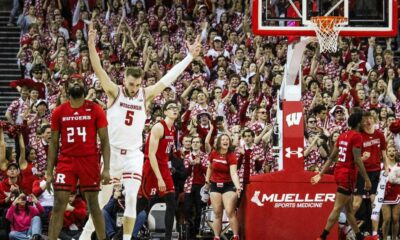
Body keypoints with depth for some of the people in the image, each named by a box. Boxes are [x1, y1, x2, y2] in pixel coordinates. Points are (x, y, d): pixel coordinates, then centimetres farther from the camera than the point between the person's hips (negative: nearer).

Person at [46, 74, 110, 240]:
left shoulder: (95, 110, 1)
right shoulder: (59, 112, 5)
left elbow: (104, 140, 0)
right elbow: (54, 143, 9)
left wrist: (106, 168, -9)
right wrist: (49, 172, 4)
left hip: (89, 161, -1)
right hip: (66, 161, 1)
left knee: (93, 204, 6)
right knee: (58, 205, -6)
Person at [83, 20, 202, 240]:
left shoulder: (146, 95, 0)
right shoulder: (114, 92, -6)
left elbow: (168, 78, 0)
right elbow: (98, 70, -17)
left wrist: (190, 56, -5)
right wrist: (91, 46, -32)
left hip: (134, 154, 1)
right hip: (111, 152, -1)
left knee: (131, 198, -9)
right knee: (103, 197, 10)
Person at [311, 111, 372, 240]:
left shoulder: (343, 135, 11)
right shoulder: (357, 136, -13)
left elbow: (331, 157, 13)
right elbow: (357, 160, -18)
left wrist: (320, 174, 14)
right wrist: (367, 179, -15)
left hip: (339, 172, 9)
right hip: (348, 175, -9)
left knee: (349, 208, 15)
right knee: (337, 208, -8)